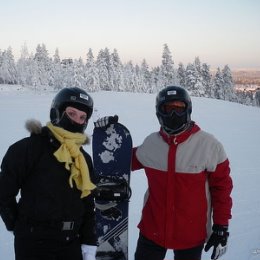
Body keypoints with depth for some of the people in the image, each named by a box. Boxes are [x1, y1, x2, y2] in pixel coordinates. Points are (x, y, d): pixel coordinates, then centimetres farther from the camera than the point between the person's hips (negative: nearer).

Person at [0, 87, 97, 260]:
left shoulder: (84, 159, 7)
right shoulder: (27, 148, -11)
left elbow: (88, 204, 11)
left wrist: (89, 245, 6)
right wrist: (19, 226, -1)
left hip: (71, 243, 6)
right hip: (33, 244, -5)